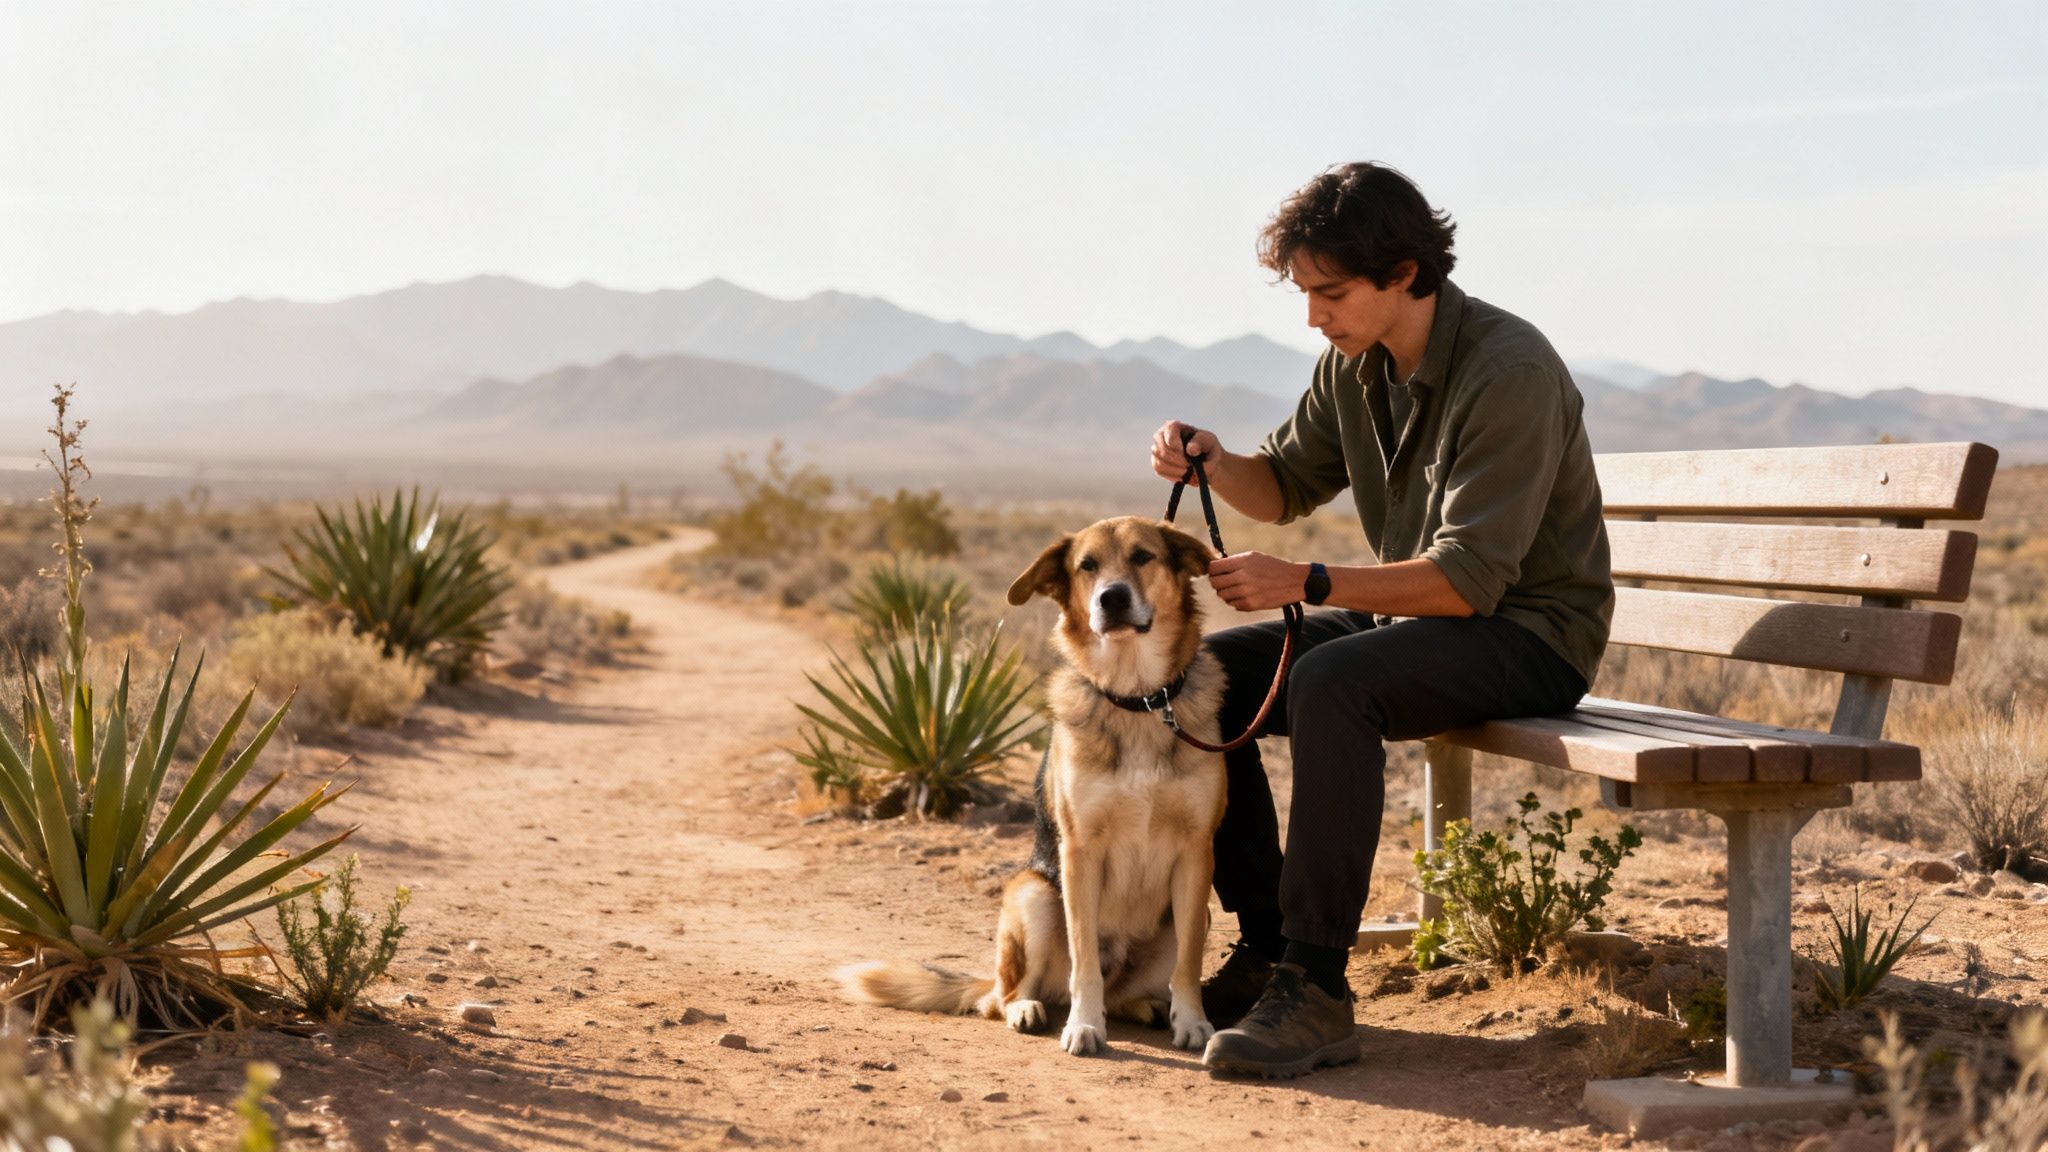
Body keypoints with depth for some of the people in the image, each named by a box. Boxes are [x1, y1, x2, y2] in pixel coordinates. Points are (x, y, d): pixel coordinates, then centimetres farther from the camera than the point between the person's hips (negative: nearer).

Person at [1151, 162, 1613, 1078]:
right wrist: (1213, 465, -7)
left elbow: (1467, 579, -27)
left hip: (1529, 632, -8)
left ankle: (1316, 992, -31)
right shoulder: (1354, 362, 3)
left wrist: (1307, 583, -32)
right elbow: (1287, 486, 15)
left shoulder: (1508, 371, -22)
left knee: (1332, 685, -35)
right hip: (1408, 617, 9)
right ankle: (1265, 947, 1)